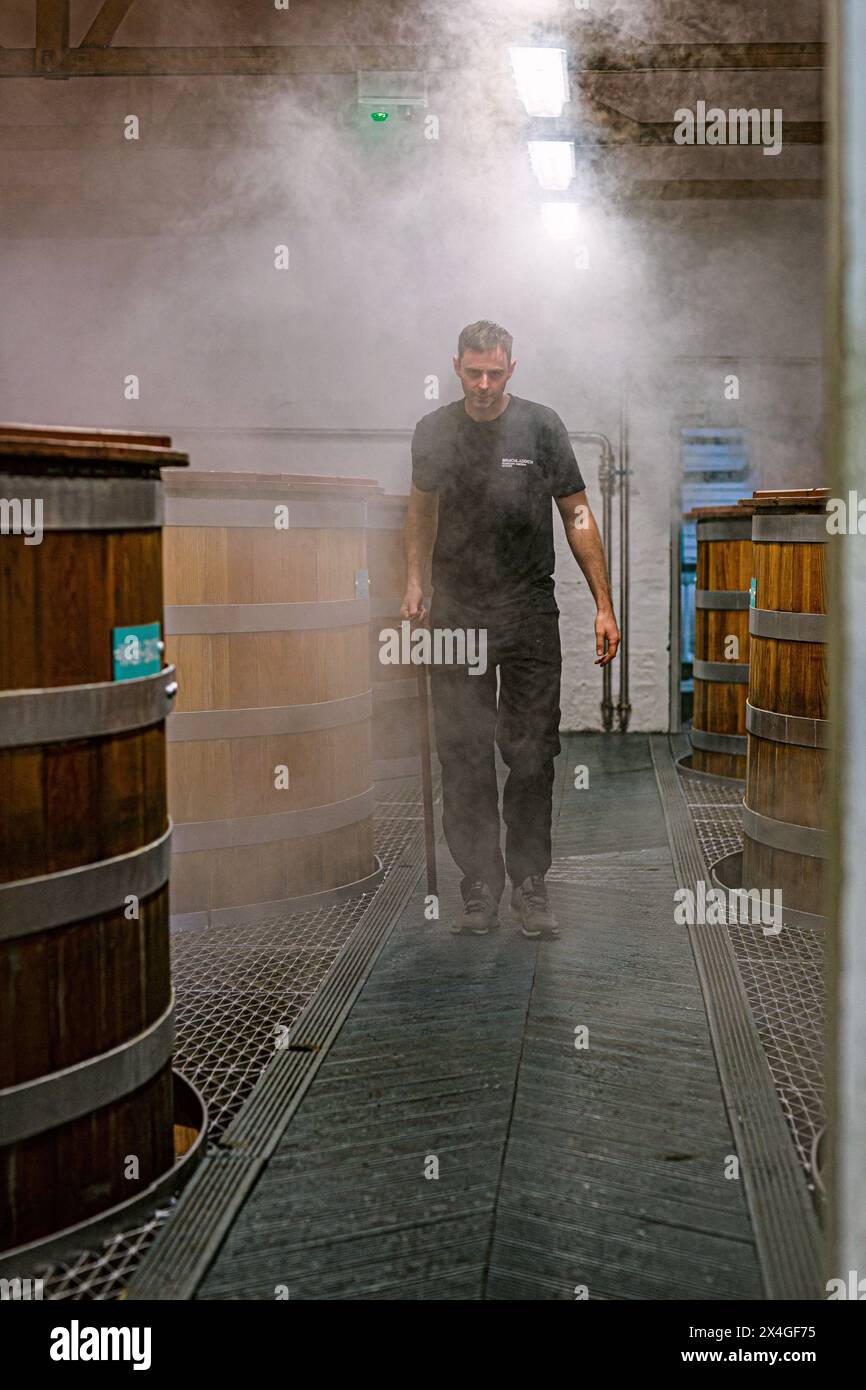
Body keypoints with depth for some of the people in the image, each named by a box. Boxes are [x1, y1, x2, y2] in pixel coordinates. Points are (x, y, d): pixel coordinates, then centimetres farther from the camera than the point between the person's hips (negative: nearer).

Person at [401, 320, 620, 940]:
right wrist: (415, 581, 10)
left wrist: (604, 604, -3)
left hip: (530, 612, -1)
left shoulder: (541, 426, -1)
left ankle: (531, 887, 11)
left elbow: (576, 513, 1)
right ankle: (480, 888, 10)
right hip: (457, 614, 2)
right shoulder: (433, 431, 5)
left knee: (532, 753, 0)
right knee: (463, 755, 1)